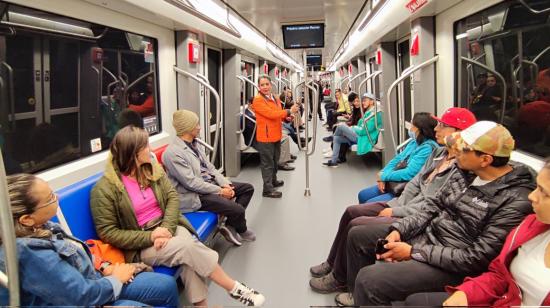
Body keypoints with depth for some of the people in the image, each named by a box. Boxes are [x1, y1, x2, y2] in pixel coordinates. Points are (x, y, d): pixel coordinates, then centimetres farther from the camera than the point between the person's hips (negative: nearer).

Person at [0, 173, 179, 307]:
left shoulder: (39, 227, -6)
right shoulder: (32, 254, -33)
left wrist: (104, 268, -2)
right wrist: (116, 278, -10)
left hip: (91, 283, 8)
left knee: (168, 285, 7)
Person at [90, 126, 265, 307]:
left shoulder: (153, 169, 5)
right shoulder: (104, 189, -12)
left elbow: (172, 197, 1)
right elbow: (107, 233, -13)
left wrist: (167, 228, -19)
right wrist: (150, 236, -22)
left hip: (166, 227, 5)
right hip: (140, 246, -4)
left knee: (189, 257, -30)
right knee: (188, 248, -28)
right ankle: (234, 288, -14)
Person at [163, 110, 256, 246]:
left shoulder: (195, 144, 9)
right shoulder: (172, 153, -20)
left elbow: (210, 168, 10)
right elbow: (192, 183, -23)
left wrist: (225, 184, -7)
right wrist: (220, 191, -19)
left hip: (210, 183, 10)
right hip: (196, 195, -10)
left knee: (248, 188, 6)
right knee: (238, 209, -21)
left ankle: (231, 227, 5)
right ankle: (242, 231, 15)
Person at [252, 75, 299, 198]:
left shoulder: (275, 99, 13)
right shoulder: (258, 100, -15)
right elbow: (271, 114, -24)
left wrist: (287, 117, 2)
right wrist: (289, 111, -18)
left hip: (276, 135, 9)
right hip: (265, 136, -9)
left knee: (275, 160, 22)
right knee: (267, 163, -4)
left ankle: (273, 181, 40)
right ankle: (267, 189, 1)